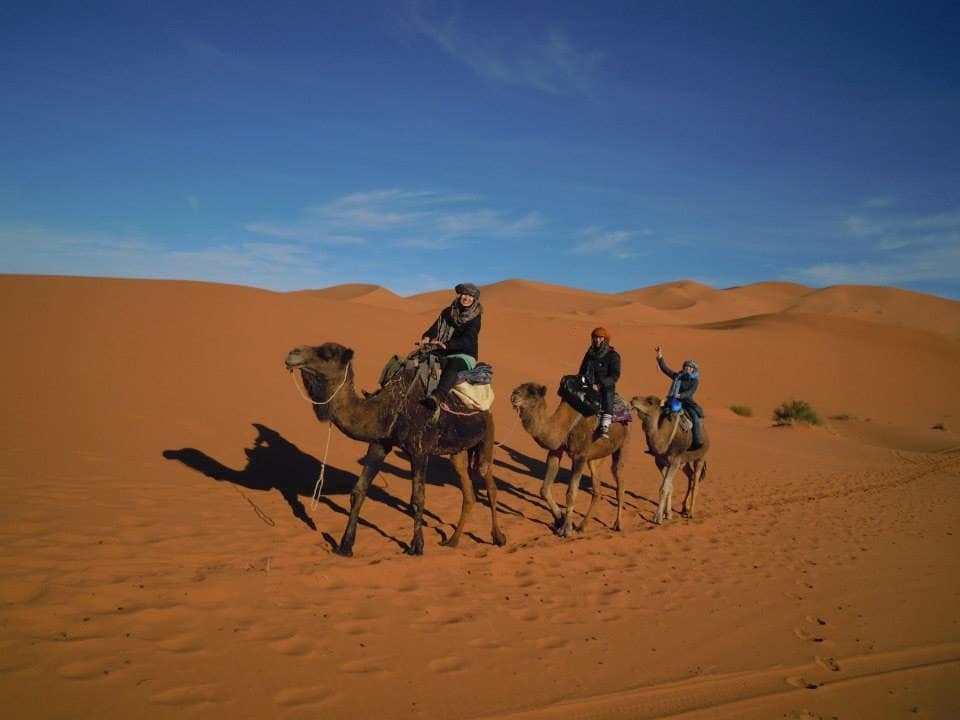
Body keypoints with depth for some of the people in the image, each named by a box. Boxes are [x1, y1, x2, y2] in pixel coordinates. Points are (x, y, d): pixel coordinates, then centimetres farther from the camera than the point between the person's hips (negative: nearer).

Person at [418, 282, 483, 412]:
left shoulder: (475, 318, -2)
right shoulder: (447, 312, 12)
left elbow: (466, 340, -17)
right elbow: (435, 328, 1)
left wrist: (446, 345, -33)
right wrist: (426, 338, -23)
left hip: (465, 356, -5)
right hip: (443, 354, 6)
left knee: (453, 363, -39)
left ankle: (437, 397, -61)